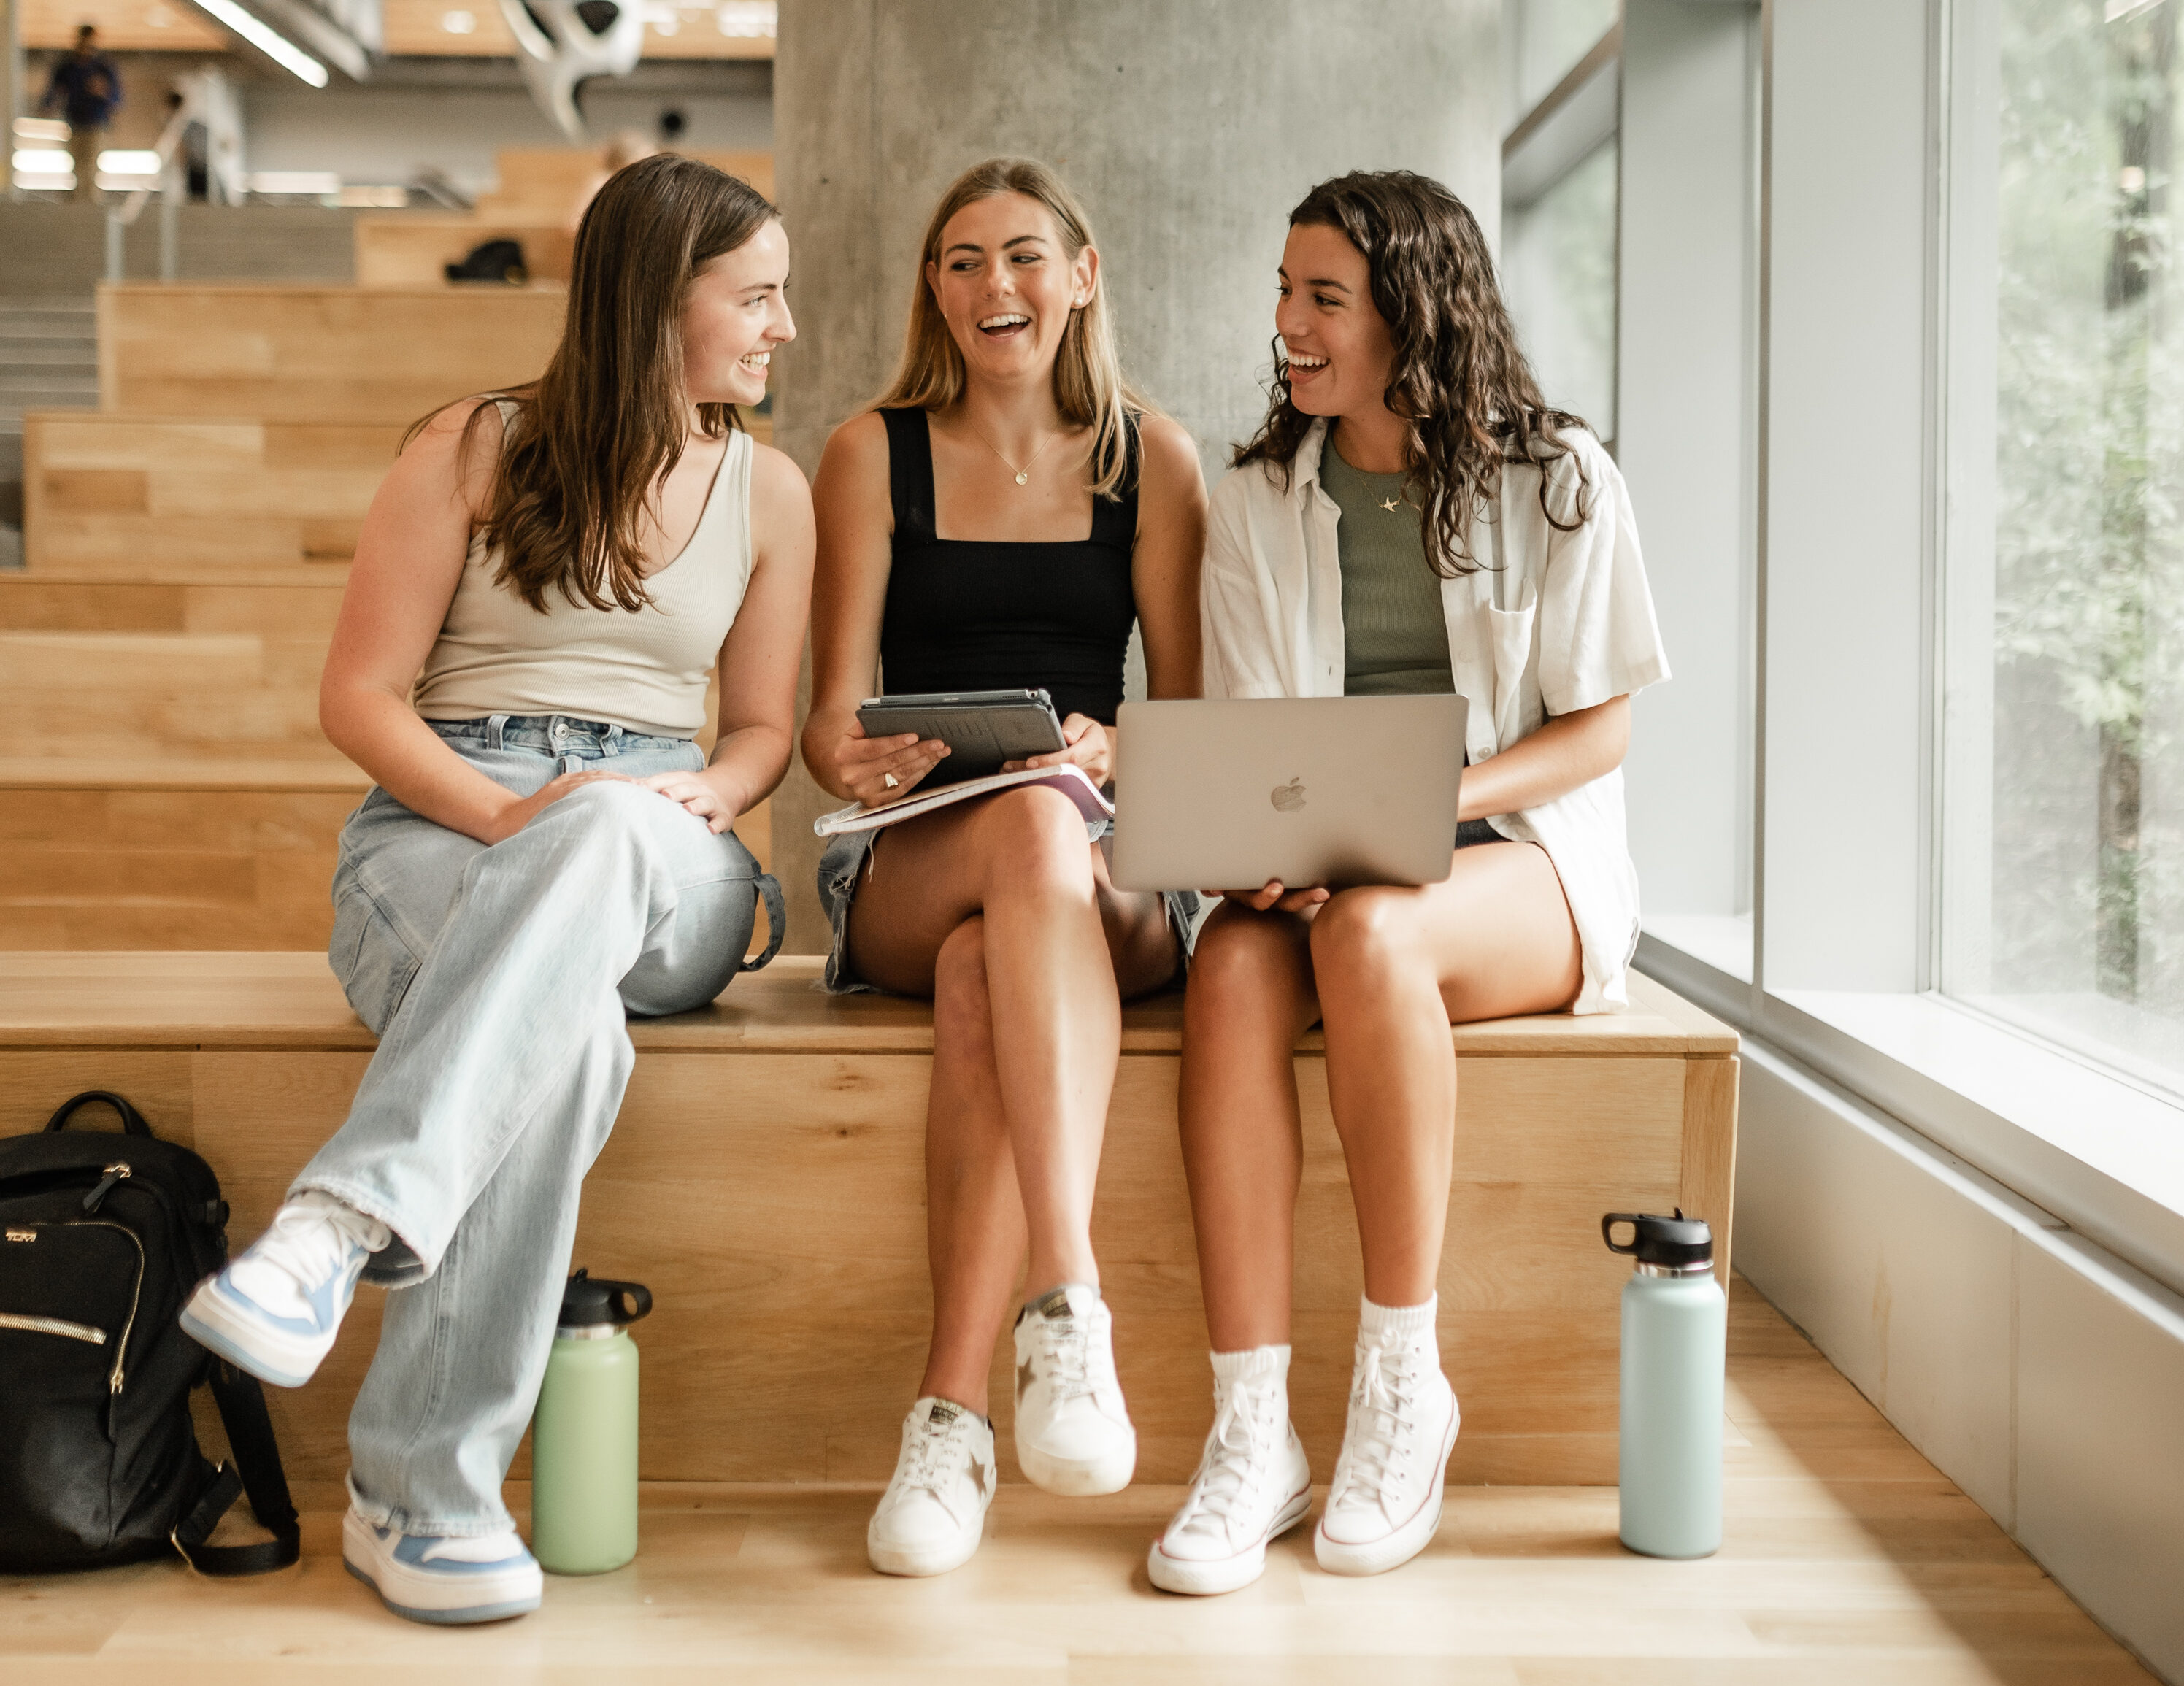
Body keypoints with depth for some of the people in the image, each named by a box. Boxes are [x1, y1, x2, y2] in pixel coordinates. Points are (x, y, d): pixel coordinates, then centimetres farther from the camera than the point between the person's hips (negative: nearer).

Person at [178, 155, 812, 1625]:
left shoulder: (770, 489, 17)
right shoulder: (474, 451, 7)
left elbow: (762, 729, 19)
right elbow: (360, 694, 2)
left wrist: (703, 796, -7)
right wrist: (503, 812, -17)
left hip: (666, 869, 2)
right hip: (440, 829, -2)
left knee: (605, 833, -42)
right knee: (568, 1030, -41)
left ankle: (348, 1221, -51)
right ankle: (425, 1494, -40)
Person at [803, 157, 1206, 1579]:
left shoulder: (1155, 459, 11)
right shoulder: (874, 454, 10)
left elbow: (1190, 716, 6)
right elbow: (834, 714, 5)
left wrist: (1112, 750, -17)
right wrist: (847, 758, -20)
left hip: (1111, 879, 1)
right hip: (905, 872, 0)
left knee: (985, 976, -38)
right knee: (1034, 827, -39)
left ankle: (952, 1411, -39)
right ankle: (1069, 1304, -48)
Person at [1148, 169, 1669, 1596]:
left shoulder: (1559, 482, 1)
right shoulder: (1258, 502, 11)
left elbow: (1600, 728, -1)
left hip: (1531, 861, -3)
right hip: (1318, 871, 3)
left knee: (1370, 934, -38)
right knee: (1235, 967, -33)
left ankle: (1402, 1382, -25)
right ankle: (1252, 1436, -32)